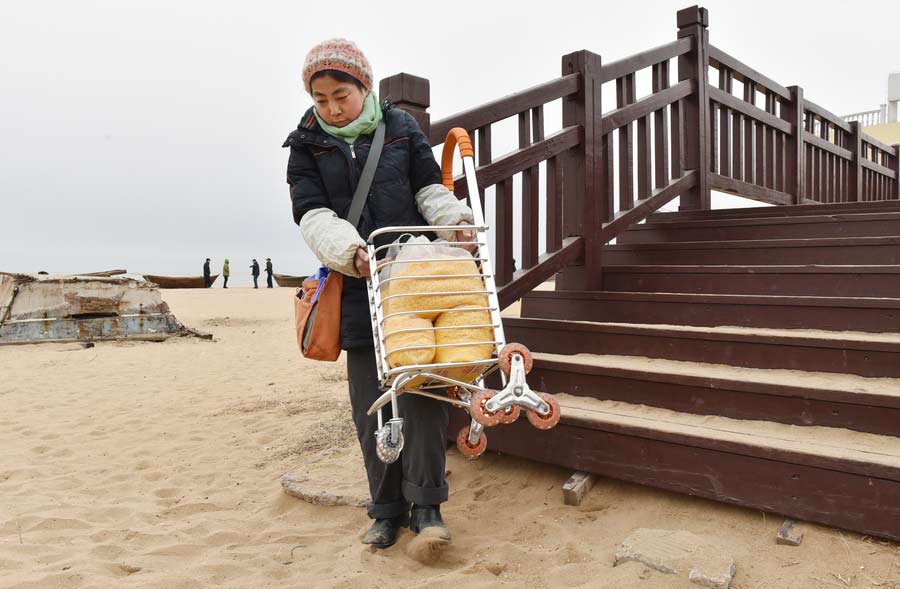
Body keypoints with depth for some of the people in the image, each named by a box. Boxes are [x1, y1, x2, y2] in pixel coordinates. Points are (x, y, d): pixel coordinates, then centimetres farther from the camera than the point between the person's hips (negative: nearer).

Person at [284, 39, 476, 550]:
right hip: (358, 287, 1)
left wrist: (457, 221, -14)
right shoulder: (307, 146, 6)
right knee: (371, 402, 4)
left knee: (422, 389, -6)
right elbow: (314, 215, -5)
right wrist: (352, 252, -23)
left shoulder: (402, 128, 9)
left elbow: (431, 189, 7)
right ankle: (388, 508, 16)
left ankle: (426, 504, 4)